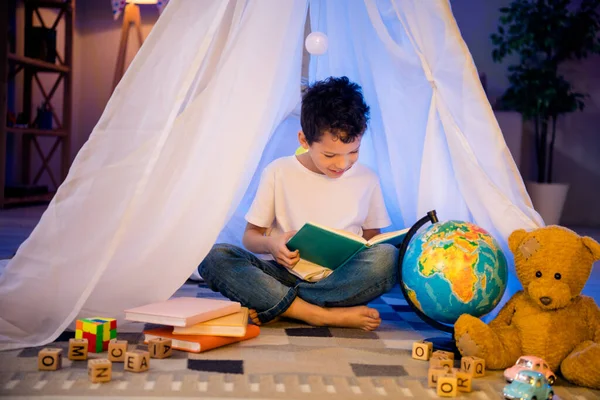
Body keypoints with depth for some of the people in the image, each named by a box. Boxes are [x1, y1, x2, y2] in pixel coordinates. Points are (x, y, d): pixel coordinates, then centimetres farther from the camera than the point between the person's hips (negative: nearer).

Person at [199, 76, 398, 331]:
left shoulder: (367, 180, 8)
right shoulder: (279, 173, 4)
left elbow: (371, 239, 15)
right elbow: (250, 236, 8)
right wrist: (271, 244, -17)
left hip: (339, 280, 1)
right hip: (285, 274, 0)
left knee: (387, 257, -31)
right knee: (215, 257, -26)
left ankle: (269, 307, -26)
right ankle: (325, 315, -33)